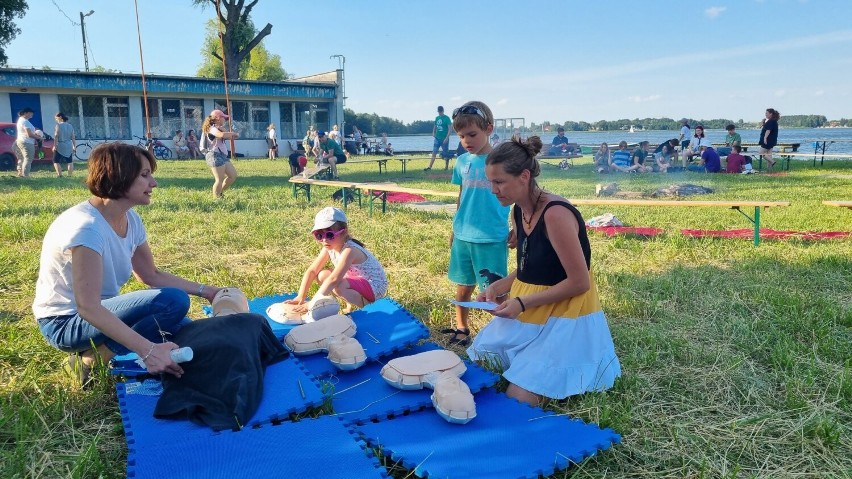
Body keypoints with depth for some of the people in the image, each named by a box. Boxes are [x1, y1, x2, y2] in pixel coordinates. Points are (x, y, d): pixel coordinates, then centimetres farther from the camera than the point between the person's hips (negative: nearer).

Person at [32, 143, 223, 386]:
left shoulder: (131, 220, -2)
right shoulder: (87, 228, -28)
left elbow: (152, 275, 9)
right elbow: (88, 308, -33)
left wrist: (204, 290, 1)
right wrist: (147, 350, -41)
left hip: (101, 313, 8)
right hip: (66, 321, -8)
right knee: (173, 301, -25)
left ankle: (99, 350, 5)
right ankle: (96, 357, -10)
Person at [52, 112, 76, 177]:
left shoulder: (59, 125, -8)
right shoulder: (70, 126, 9)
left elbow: (56, 136, -13)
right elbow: (73, 137, 10)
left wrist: (54, 145, -14)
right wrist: (74, 146, 15)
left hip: (60, 146, -6)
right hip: (69, 146, 6)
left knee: (56, 161, 0)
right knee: (70, 161, 10)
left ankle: (59, 175, -10)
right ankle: (69, 175, 11)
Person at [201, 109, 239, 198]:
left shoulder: (218, 129, 22)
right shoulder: (212, 128, -11)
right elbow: (222, 135, -30)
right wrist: (233, 133, -16)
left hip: (222, 156, 10)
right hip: (215, 156, -10)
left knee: (233, 175, 11)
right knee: (220, 180, -9)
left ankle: (220, 192, 22)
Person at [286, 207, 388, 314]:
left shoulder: (349, 250, -32)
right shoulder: (328, 248, -6)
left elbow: (334, 280, -41)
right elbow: (312, 271, -6)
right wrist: (300, 297, -17)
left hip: (374, 287, -9)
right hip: (355, 279, 9)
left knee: (338, 286, -31)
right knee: (322, 275, -4)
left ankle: (367, 306, -9)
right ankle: (350, 304, 4)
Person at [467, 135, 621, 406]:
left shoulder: (555, 214, -24)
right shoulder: (518, 211, 2)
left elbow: (579, 282, -22)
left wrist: (523, 303, -21)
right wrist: (499, 286, -1)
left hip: (563, 317, -8)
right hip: (528, 311, 8)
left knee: (518, 399, -13)